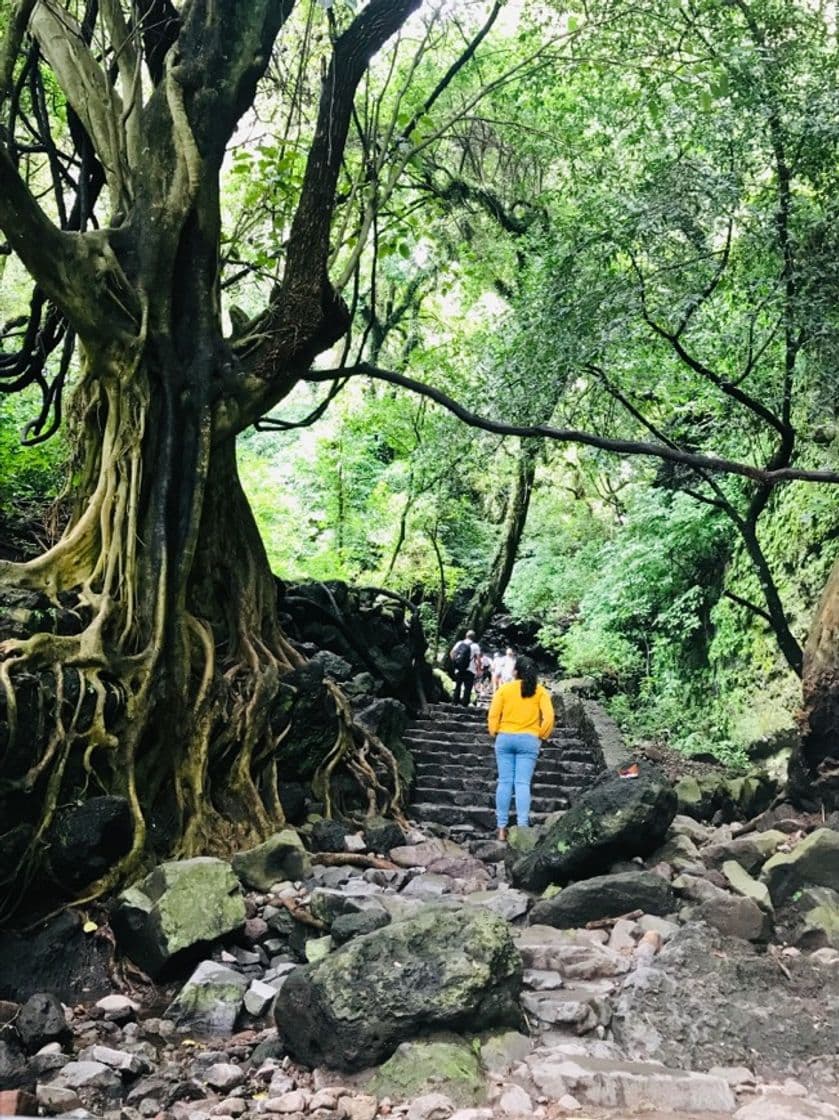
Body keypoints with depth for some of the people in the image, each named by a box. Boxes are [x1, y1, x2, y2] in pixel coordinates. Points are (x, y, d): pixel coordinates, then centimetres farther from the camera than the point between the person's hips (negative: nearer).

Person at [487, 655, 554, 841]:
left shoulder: (504, 688, 0)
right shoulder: (540, 690, 1)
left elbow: (493, 715, -3)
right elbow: (549, 717, -6)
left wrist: (494, 733, 10)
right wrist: (542, 736, 7)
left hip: (505, 738, 0)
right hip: (529, 740, 0)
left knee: (505, 782, 3)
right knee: (523, 783, -3)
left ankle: (502, 828, 4)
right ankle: (523, 826, -13)